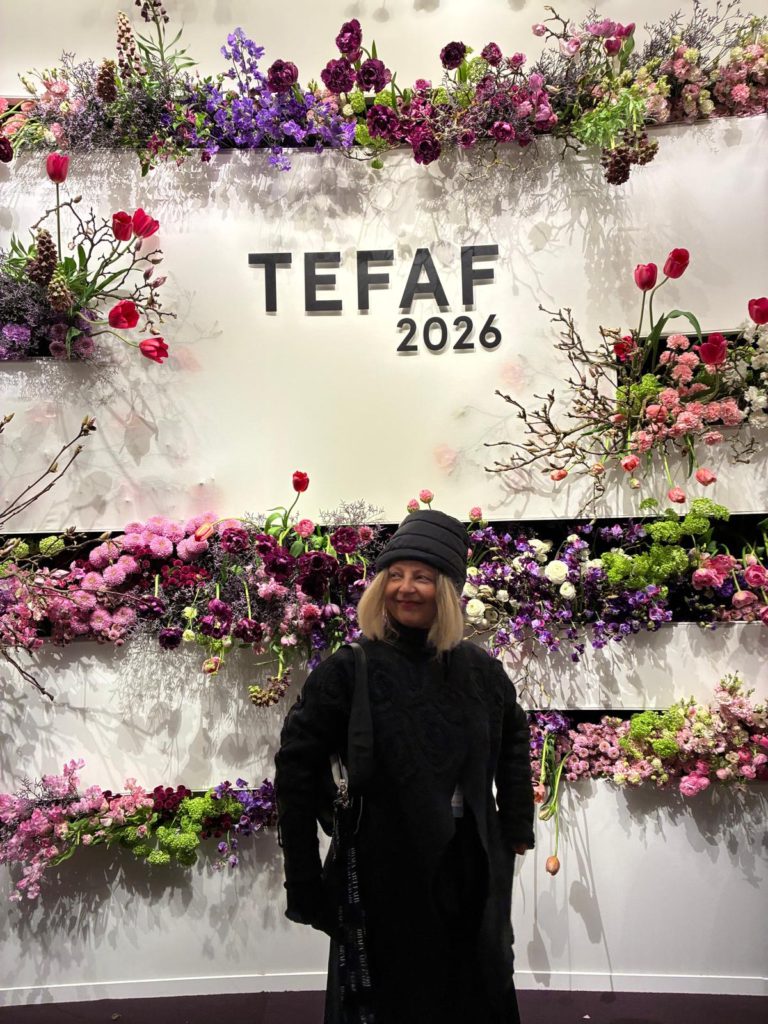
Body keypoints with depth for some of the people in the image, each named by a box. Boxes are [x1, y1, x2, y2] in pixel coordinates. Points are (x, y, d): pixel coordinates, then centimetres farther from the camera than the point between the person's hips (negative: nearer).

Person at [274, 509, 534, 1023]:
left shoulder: (482, 671, 0)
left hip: (475, 868, 4)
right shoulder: (349, 671, -13)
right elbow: (298, 768, -12)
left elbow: (514, 741, 17)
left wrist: (517, 828, 13)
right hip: (384, 873, -4)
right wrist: (303, 877, -11)